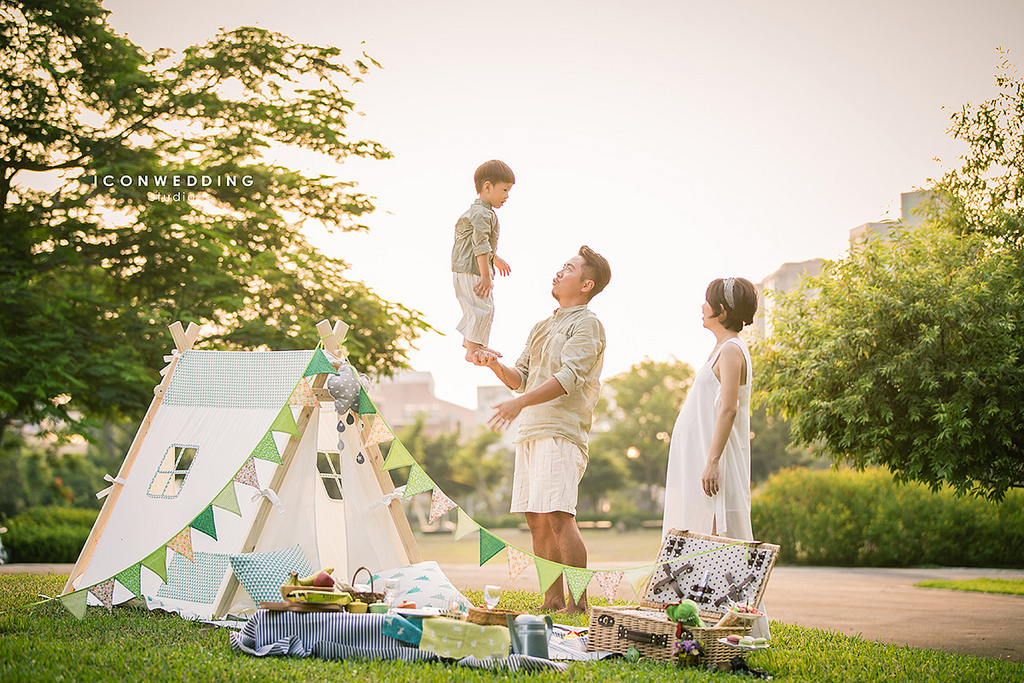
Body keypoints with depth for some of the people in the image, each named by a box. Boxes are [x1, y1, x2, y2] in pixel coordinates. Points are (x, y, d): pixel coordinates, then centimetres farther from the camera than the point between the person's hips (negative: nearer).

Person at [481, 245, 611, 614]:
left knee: (558, 516, -16)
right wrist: (497, 367, 2)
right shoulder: (542, 327, 24)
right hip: (530, 432, 8)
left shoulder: (586, 325, -3)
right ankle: (553, 600, 12)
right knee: (536, 519, 6)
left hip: (561, 433, -8)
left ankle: (578, 602, -13)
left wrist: (520, 403, -24)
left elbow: (568, 378, -16)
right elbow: (521, 378, 23)